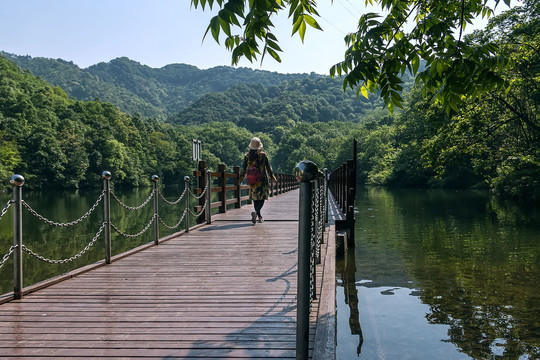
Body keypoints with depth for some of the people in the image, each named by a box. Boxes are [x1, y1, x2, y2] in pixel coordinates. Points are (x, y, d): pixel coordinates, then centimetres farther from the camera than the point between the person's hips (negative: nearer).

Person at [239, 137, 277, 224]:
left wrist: (241, 179, 15)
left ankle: (259, 217, 21)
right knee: (262, 197, 0)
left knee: (255, 198, 14)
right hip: (262, 180, -3)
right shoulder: (263, 155, -8)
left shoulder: (247, 156, -1)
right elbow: (269, 168, -4)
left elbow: (243, 169, 3)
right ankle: (256, 212, -26)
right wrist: (272, 177, 9)